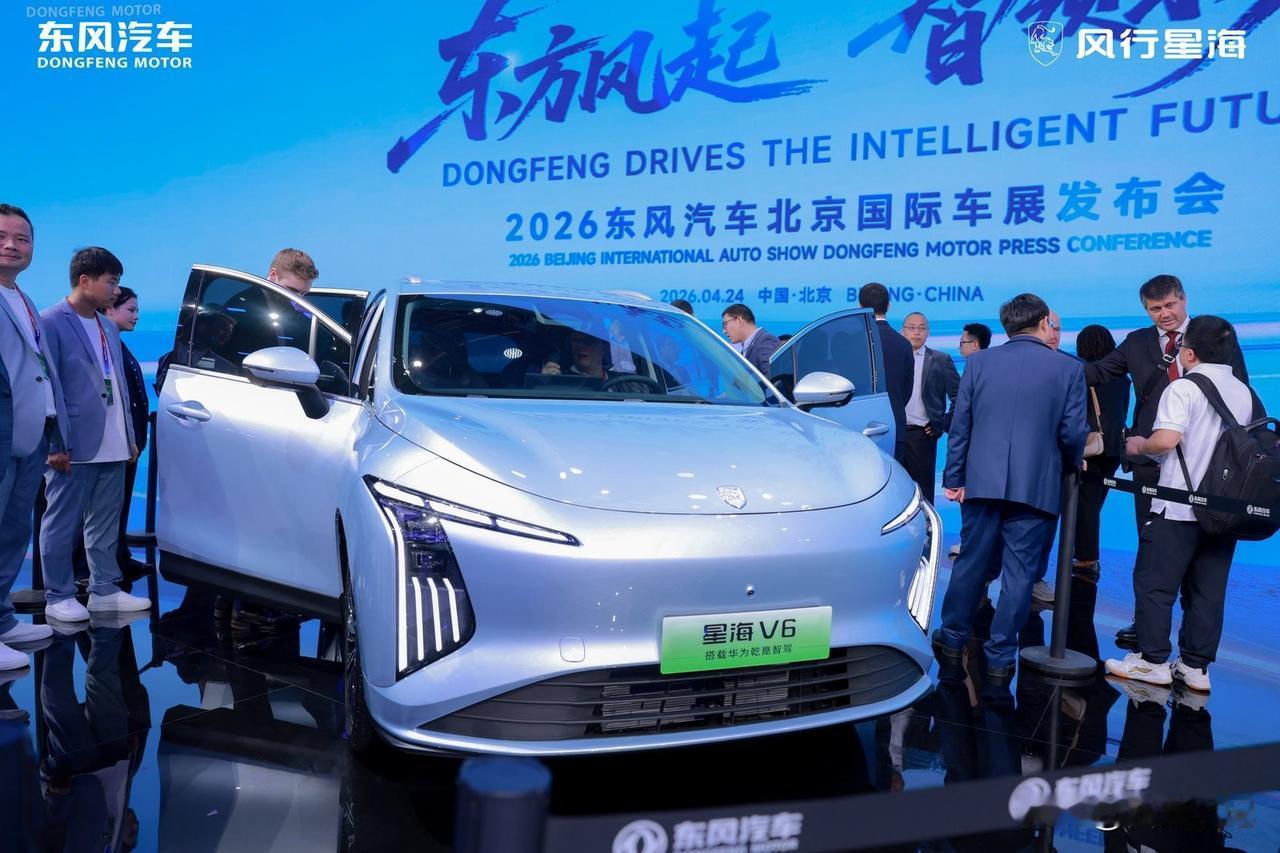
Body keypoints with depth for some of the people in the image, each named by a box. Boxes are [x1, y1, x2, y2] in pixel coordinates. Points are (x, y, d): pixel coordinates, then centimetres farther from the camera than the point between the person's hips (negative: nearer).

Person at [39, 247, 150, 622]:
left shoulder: (108, 328, 17)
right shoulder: (52, 323, -7)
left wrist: (129, 436, 16)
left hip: (112, 447, 7)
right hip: (76, 447, -7)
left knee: (105, 524, 12)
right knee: (62, 524, 3)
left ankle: (105, 589, 20)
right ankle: (58, 597, 11)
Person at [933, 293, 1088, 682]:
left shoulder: (979, 362, 3)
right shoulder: (1069, 369, -1)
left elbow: (960, 425, 4)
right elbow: (1074, 434, -2)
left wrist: (954, 478, 10)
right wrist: (1068, 467, 18)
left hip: (982, 482, 2)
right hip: (1037, 487, -2)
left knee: (971, 562, 14)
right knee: (1019, 573, 6)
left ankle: (952, 640, 25)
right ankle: (1000, 658, 12)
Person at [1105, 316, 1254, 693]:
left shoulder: (1183, 387, -11)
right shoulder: (1244, 393, 11)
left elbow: (1167, 439, -24)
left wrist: (1139, 445, -4)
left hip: (1178, 506, -7)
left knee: (1154, 584, 3)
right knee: (1208, 591, 9)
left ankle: (1152, 660, 6)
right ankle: (1195, 666, 14)